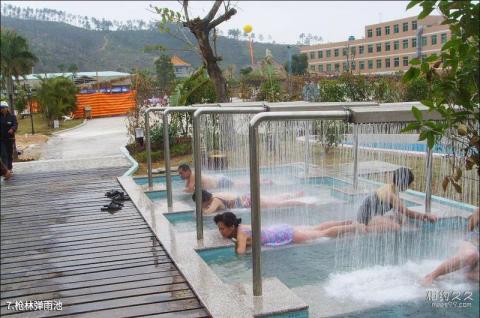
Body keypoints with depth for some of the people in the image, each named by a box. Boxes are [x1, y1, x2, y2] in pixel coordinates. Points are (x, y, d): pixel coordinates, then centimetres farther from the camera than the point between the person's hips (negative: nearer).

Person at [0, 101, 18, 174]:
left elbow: (15, 125, -12)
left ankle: (9, 168, 24)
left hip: (10, 138, 0)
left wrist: (12, 129, -33)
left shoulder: (12, 116, 0)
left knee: (10, 154, 11)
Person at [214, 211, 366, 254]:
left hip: (286, 235, -8)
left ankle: (355, 227, 16)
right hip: (280, 230, 8)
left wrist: (238, 244, -22)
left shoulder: (240, 233, -26)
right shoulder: (239, 227, -3)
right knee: (318, 228, 21)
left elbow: (241, 251, -41)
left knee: (324, 234, 5)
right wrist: (242, 242, 3)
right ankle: (350, 223, 33)